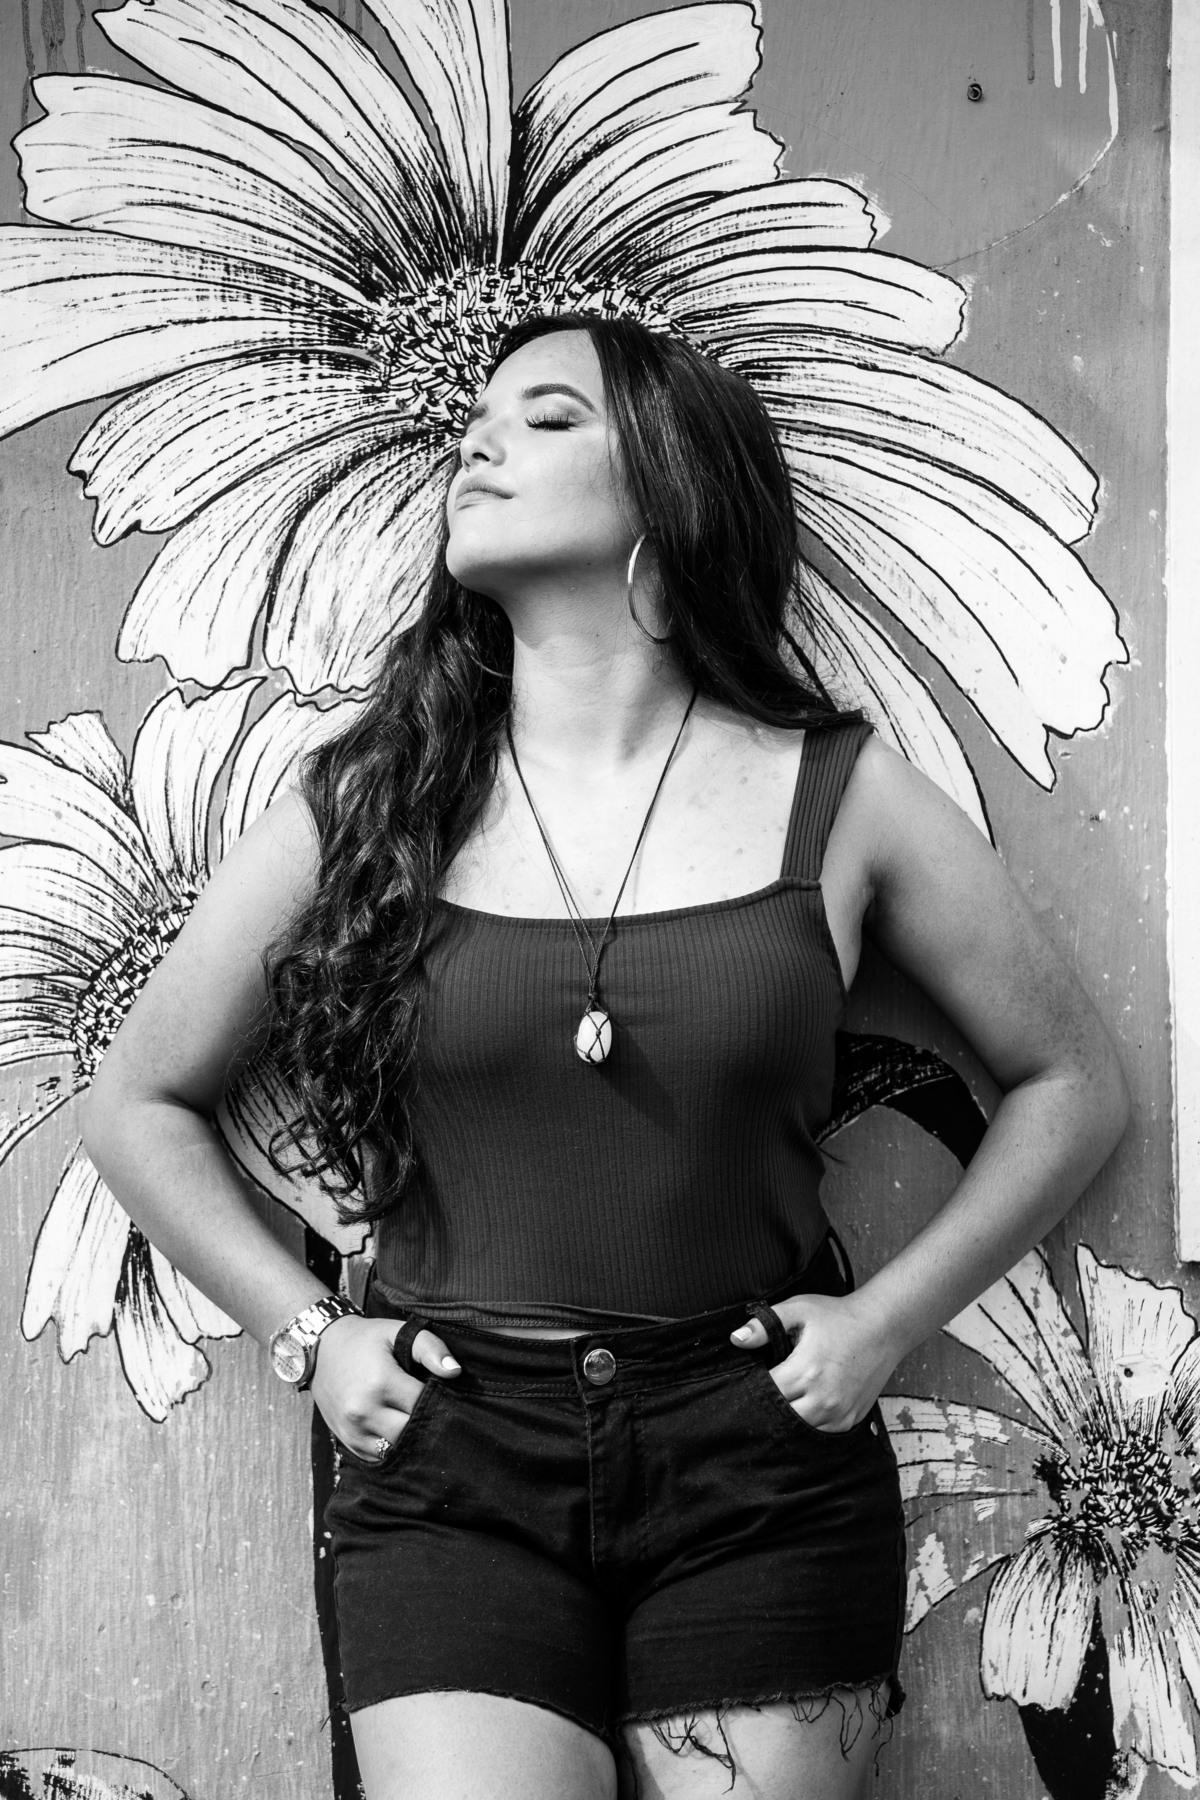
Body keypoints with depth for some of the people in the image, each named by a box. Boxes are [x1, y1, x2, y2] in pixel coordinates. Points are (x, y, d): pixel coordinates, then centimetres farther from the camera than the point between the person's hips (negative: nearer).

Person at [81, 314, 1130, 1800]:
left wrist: (889, 1316, 2)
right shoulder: (361, 803, 2)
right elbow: (136, 1103, 13)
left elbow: (1072, 1083, 11)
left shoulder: (837, 798, 1)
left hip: (762, 1468, 0)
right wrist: (306, 1331, 4)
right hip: (449, 1472, 0)